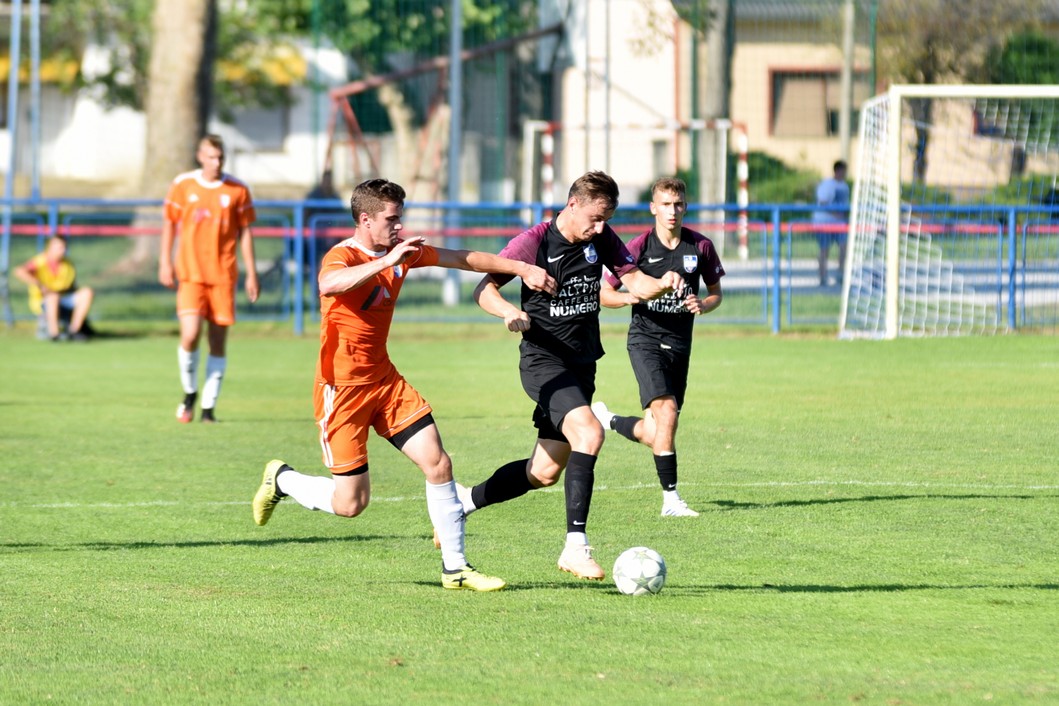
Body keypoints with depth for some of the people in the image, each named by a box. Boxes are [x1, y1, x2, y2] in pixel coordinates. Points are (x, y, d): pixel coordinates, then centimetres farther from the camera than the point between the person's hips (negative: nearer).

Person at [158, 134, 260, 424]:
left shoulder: (238, 190, 3)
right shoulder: (182, 185, 3)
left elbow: (245, 232, 8)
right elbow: (169, 223, 11)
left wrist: (251, 273, 5)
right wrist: (165, 262, 4)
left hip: (223, 275, 1)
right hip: (190, 273, -1)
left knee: (218, 341, 1)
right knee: (190, 335, -16)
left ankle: (208, 407, 9)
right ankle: (189, 393, 8)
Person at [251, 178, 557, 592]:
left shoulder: (404, 252, 4)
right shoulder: (342, 256, -19)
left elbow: (464, 260, 14)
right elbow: (329, 284, -44)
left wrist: (523, 269, 13)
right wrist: (387, 260, -47)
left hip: (385, 380, 7)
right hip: (343, 387, -7)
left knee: (438, 464, -4)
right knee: (350, 503, -5)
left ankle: (455, 569, 5)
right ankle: (281, 480, 24)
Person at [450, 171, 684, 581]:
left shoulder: (602, 240, 5)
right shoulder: (534, 242, -10)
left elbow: (634, 282, -1)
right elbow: (485, 289, -8)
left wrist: (661, 285, -24)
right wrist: (509, 311, -29)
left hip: (582, 366, 7)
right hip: (543, 361, -7)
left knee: (544, 473, 10)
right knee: (588, 433, -30)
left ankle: (464, 501, 33)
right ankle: (575, 545, -30)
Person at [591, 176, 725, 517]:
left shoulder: (700, 246, 0)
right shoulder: (639, 247, -8)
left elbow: (716, 291, 12)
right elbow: (605, 293, -1)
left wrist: (703, 305, -11)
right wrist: (629, 297, -22)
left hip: (680, 344, 4)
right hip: (646, 340, -4)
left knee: (655, 434, 5)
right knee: (666, 411, -22)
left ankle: (607, 420, 37)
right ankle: (670, 498, -16)